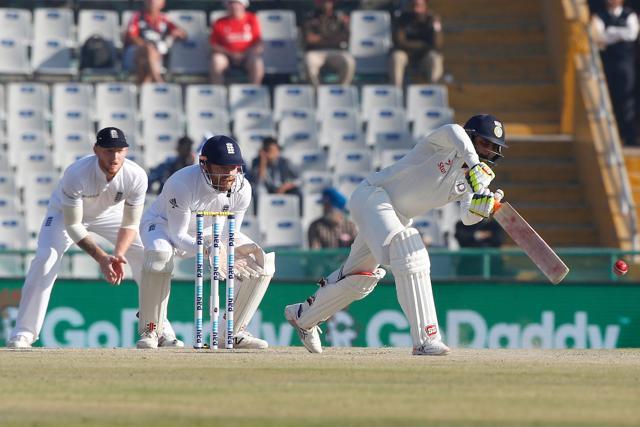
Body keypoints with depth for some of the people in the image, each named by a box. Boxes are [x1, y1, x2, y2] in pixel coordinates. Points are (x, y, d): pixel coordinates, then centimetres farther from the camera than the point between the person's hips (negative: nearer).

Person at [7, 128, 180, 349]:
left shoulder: (136, 176, -31)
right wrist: (101, 258, -42)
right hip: (65, 212, -3)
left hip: (110, 214, 3)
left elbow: (130, 224, -21)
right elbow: (72, 226, -33)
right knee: (45, 259, -23)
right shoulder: (76, 174, -39)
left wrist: (118, 255, -38)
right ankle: (23, 333, -16)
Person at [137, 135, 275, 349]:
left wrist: (243, 248, -35)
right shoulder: (181, 184, -36)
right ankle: (150, 331, -26)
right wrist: (205, 251, -51)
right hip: (165, 224, -5)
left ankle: (234, 332, 2)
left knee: (262, 264, -12)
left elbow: (231, 235, -12)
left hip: (211, 232, 5)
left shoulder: (242, 188, -22)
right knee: (159, 254, -41)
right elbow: (177, 236, -32)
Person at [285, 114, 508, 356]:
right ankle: (424, 339, -35)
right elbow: (453, 132, -41)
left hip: (397, 218, 9)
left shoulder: (473, 179, 3)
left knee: (361, 279, 17)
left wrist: (483, 205, -33)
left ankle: (303, 315, 41)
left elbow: (468, 218, -11)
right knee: (410, 255, -29)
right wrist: (474, 168, -53)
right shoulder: (444, 145, -16)